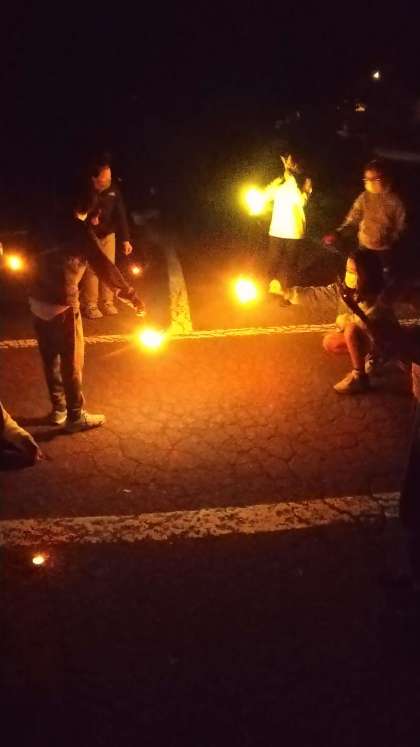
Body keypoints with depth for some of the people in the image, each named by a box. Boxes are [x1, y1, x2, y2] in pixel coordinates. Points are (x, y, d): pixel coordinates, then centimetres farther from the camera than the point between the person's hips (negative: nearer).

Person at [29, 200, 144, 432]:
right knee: (72, 364, 6)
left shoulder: (58, 225, 10)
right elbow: (104, 267, -15)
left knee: (51, 360, 19)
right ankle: (76, 417, 17)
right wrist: (131, 296, -10)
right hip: (61, 306, -8)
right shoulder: (81, 230, -11)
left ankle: (59, 409, 32)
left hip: (38, 301, 8)